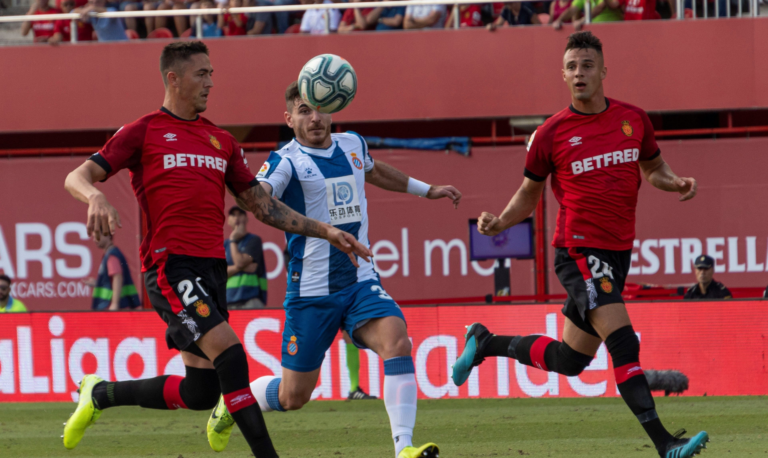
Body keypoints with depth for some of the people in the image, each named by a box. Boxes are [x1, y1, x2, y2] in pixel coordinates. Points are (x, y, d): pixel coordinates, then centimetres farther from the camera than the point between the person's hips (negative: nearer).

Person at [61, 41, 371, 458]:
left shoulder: (221, 141, 21)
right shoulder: (143, 132, 3)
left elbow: (261, 204, 24)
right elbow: (77, 177, -1)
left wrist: (325, 231, 17)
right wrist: (95, 197, -25)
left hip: (212, 267, 7)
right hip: (170, 264, -7)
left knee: (201, 393, 4)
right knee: (228, 348, -24)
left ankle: (101, 393, 26)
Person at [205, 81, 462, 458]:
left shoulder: (352, 145, 9)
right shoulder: (288, 161, -10)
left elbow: (374, 172, 34)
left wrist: (427, 190, 43)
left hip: (360, 282, 4)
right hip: (311, 293, -4)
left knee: (396, 341, -25)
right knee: (293, 396, 3)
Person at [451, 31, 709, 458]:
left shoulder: (633, 119, 6)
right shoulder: (550, 134, -4)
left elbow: (653, 168, 21)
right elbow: (529, 193, 8)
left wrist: (676, 183, -1)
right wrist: (499, 222, -9)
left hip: (618, 253, 5)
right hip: (578, 250, -5)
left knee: (570, 360, 13)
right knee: (623, 342, -21)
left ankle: (485, 343, 36)